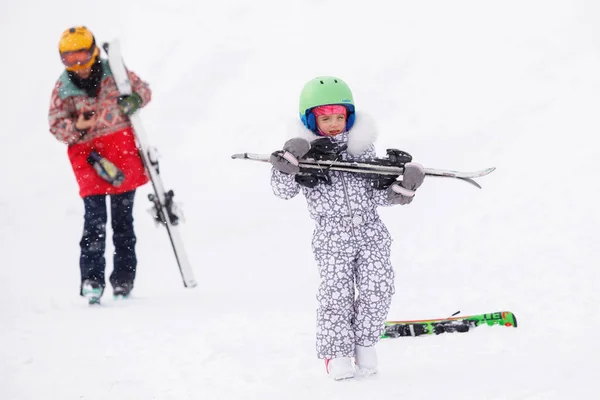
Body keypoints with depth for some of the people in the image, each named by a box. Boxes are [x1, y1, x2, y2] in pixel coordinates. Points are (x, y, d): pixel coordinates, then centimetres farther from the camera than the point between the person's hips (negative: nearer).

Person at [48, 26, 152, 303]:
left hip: (121, 145, 1)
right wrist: (77, 126, -19)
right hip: (86, 152, -1)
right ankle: (91, 279, -12)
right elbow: (56, 125, 2)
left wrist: (135, 100, -12)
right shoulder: (62, 88, 1)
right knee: (95, 218, -13)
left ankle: (124, 278, 14)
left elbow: (142, 89, 11)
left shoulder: (113, 73, 1)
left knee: (123, 218, 5)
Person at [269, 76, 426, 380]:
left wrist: (401, 189, -6)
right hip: (332, 238, -3)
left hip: (370, 231, 3)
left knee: (378, 287, -5)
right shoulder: (305, 153, 0)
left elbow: (376, 195, 11)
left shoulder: (361, 149, 9)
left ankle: (365, 343, 12)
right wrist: (288, 164, -23)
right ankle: (337, 353, 7)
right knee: (336, 293, -7)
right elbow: (283, 191, -6)